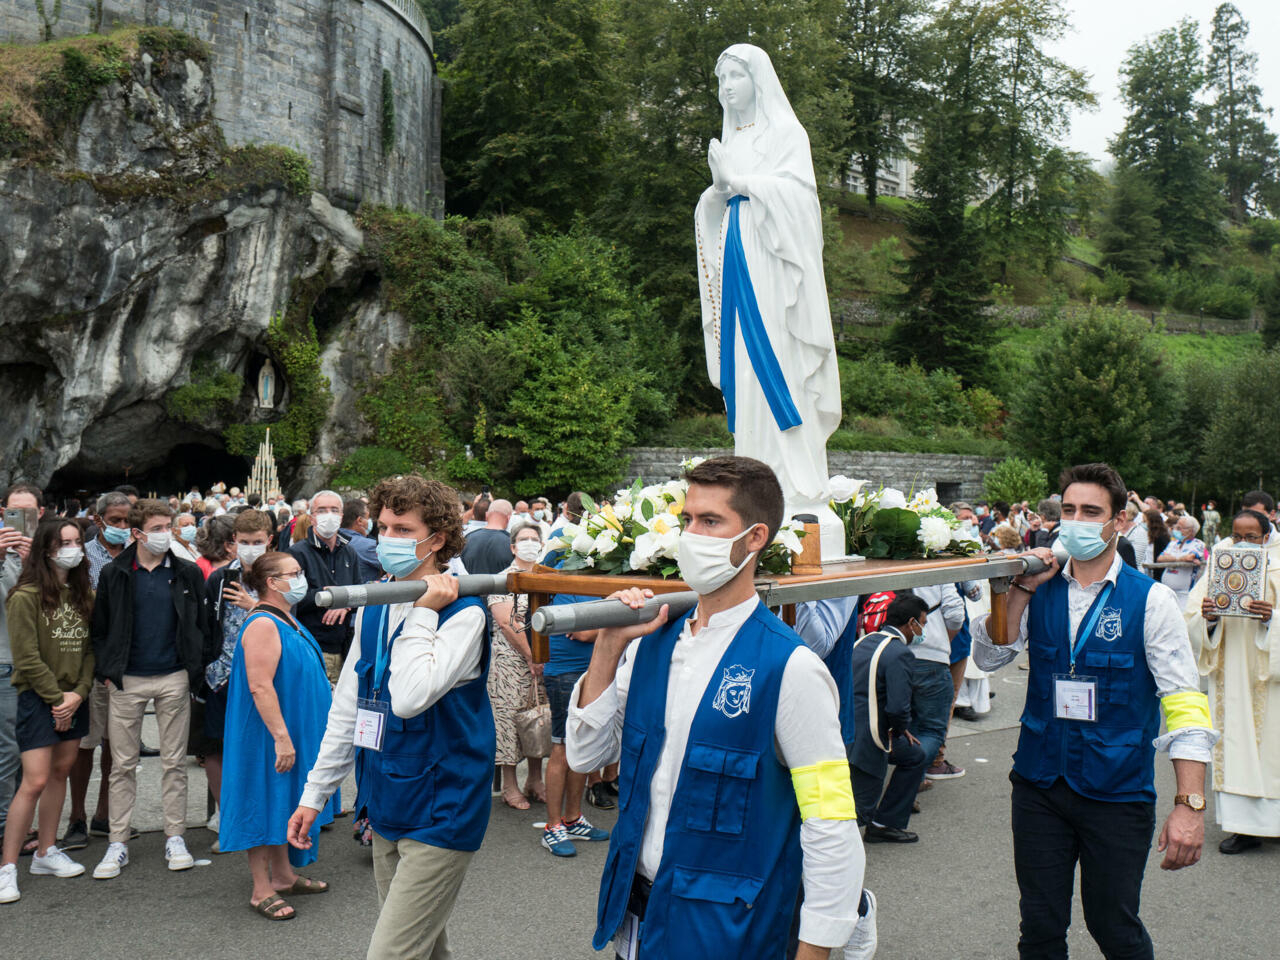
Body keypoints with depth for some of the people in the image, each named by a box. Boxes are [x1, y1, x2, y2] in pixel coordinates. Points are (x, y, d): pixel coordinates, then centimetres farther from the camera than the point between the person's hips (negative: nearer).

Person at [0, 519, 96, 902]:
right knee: (35, 781, -9)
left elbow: (90, 648, 7)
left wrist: (78, 693, -6)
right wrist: (57, 698, -12)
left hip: (75, 698, 6)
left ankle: (46, 852, 24)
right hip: (38, 698, -6)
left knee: (61, 772, 12)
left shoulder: (83, 594, 8)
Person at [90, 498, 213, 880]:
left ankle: (175, 838, 17)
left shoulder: (188, 574, 2)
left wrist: (197, 668, -2)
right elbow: (100, 627, 6)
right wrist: (106, 670, -2)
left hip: (174, 679, 0)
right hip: (127, 680, 0)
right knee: (123, 765, 6)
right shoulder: (114, 574, 2)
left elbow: (202, 625, 5)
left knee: (174, 762, 7)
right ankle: (118, 844, 16)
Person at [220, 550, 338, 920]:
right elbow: (260, 687, -26)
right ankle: (262, 891, 9)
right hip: (270, 735, -10)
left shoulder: (287, 621, 12)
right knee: (265, 803, 0)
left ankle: (284, 876, 29)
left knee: (283, 802, 17)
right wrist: (281, 737, -28)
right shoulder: (263, 625, -20)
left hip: (293, 731, 10)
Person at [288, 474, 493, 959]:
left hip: (439, 815, -7)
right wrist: (314, 794, 14)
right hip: (387, 809, 7)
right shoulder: (373, 607, 7)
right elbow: (347, 708, 14)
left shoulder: (463, 613, -16)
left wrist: (424, 611, -21)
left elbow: (410, 696, -30)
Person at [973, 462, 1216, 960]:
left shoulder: (1151, 599, -6)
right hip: (1039, 783, 3)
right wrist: (1021, 588, -13)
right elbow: (989, 657, -3)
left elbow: (1184, 703, -10)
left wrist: (1190, 803, -18)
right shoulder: (1040, 590, 4)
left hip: (1118, 792, -3)